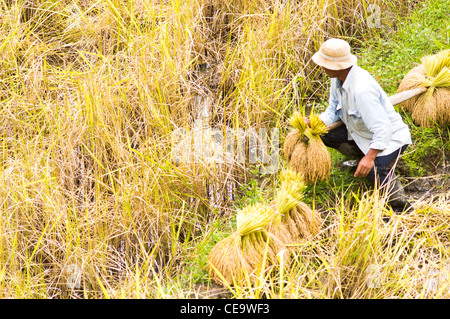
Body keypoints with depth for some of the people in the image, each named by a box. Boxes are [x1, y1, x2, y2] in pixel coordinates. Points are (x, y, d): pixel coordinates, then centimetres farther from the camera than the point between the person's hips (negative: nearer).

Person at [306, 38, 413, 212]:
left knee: (372, 168, -34)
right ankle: (361, 154, 15)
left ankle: (401, 204, -12)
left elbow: (383, 128, -36)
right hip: (360, 133, 9)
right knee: (324, 135, -4)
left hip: (390, 137, -9)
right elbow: (333, 110, 5)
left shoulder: (362, 89, -36)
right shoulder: (338, 79, -7)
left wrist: (369, 157, -42)